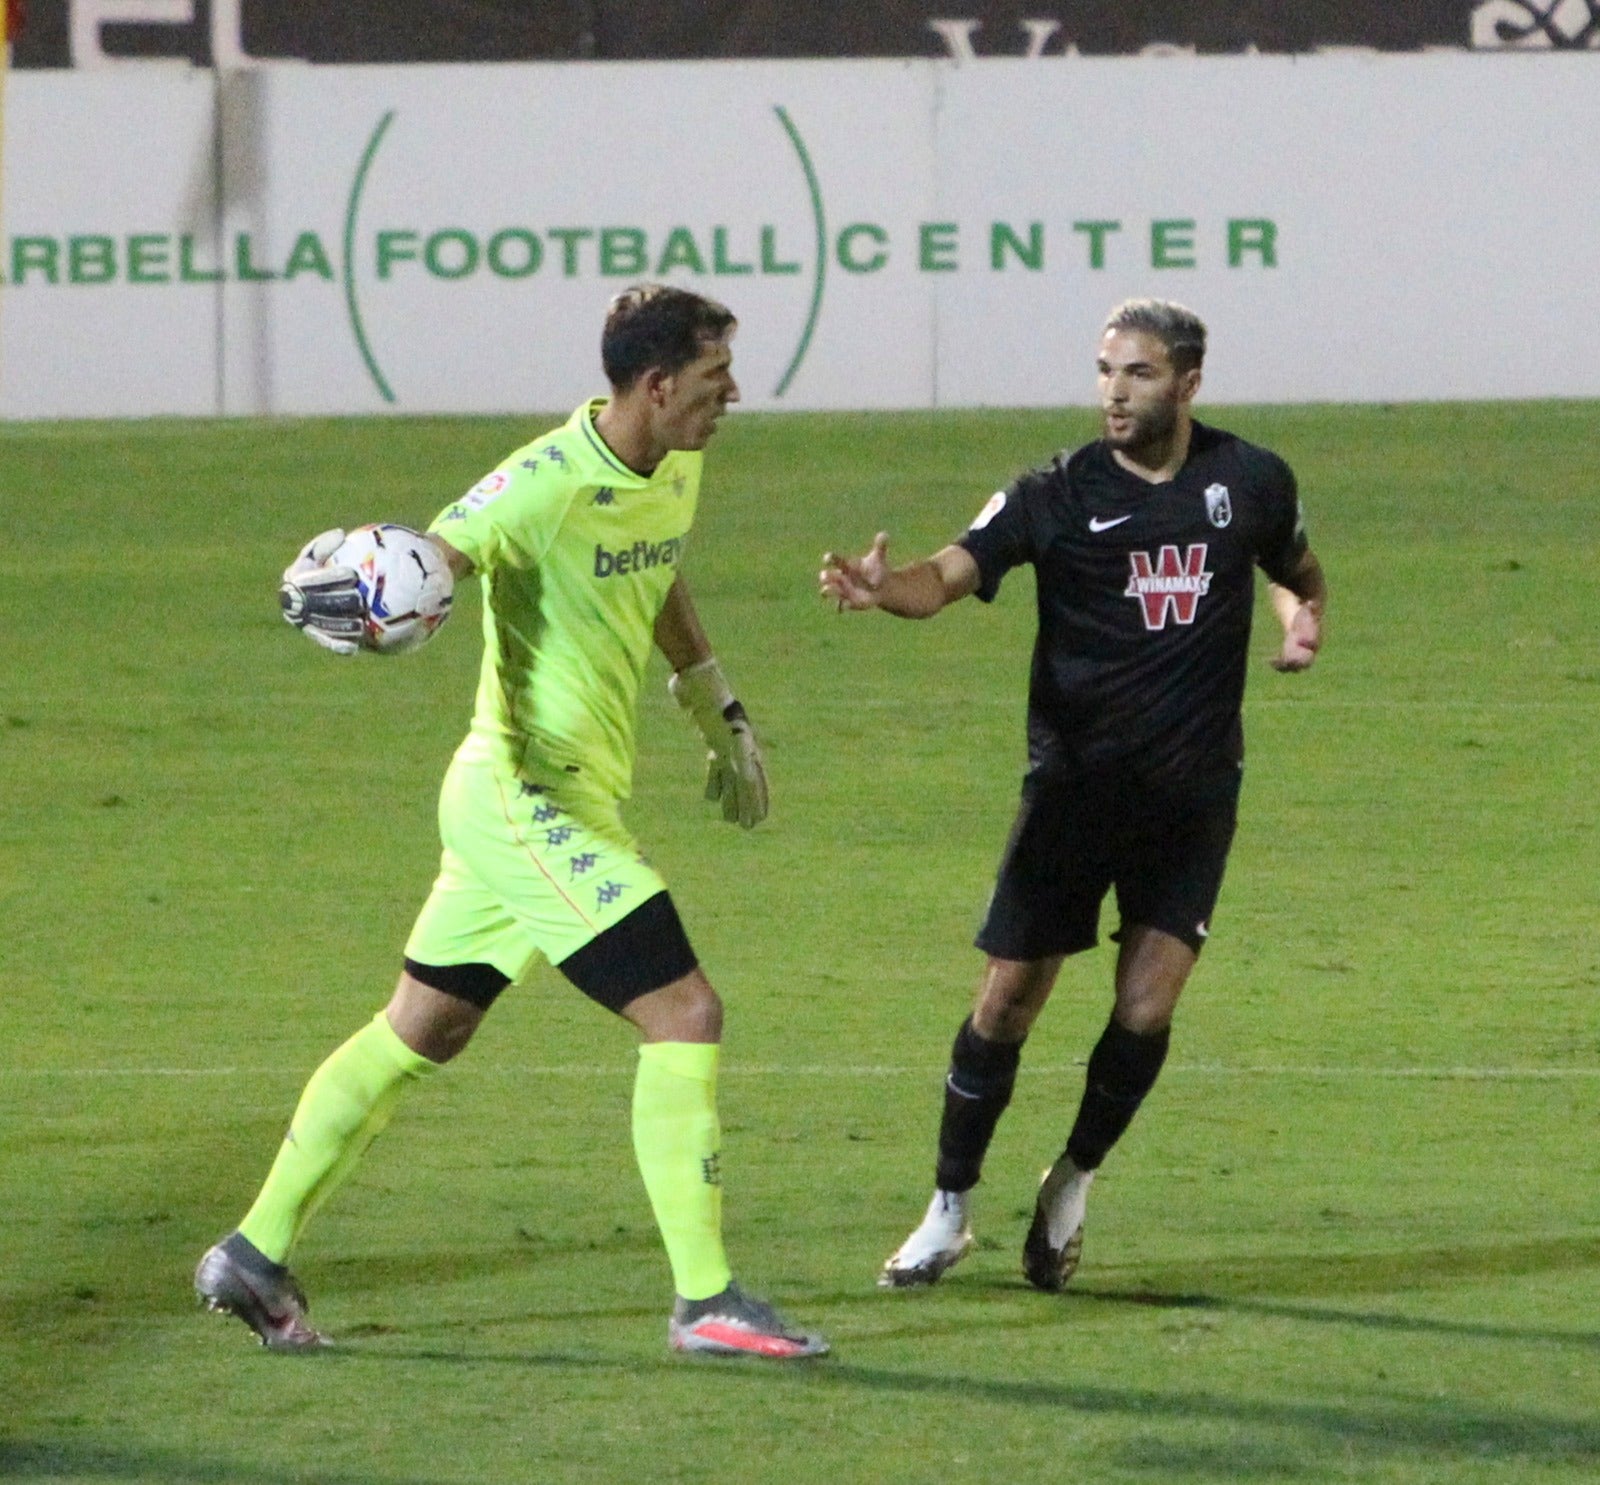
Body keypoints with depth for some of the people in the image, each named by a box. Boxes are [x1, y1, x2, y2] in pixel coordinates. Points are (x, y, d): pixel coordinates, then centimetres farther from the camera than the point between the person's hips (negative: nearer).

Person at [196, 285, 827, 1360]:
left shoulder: (676, 470, 7)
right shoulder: (548, 485, -20)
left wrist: (721, 715, 33)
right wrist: (348, 597, -45)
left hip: (566, 802, 10)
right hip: (531, 797, -10)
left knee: (420, 1033, 16)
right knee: (685, 1015, -12)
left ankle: (257, 1255, 24)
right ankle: (706, 1301, -7)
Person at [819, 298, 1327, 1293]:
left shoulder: (1252, 482, 2)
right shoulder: (1059, 494, -6)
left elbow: (1299, 570, 22)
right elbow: (950, 574, -20)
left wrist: (1303, 616, -3)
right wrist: (884, 587, -43)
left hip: (1192, 791, 1)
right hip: (1075, 784, -1)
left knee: (1147, 1007, -8)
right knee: (1008, 999, -3)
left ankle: (1073, 1186, 17)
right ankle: (951, 1211, 13)